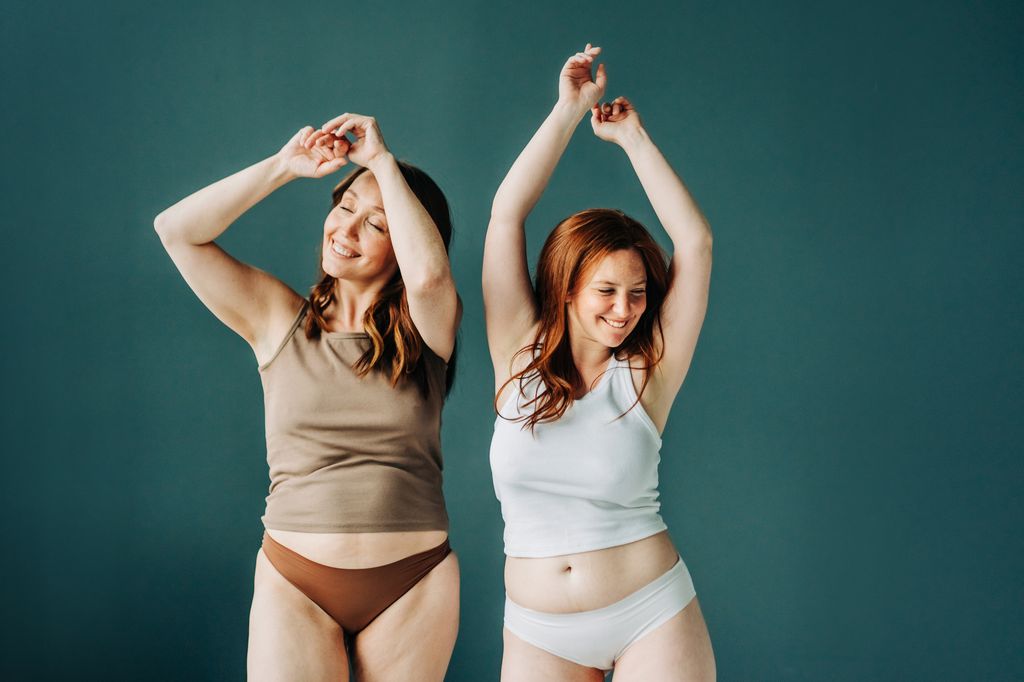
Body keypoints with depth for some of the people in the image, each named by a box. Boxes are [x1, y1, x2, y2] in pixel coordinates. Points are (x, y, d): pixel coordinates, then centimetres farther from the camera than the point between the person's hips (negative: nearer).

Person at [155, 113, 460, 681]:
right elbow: (176, 230, -3)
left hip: (413, 586, 0)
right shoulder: (281, 320, 4)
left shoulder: (423, 331, 1)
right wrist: (283, 166, -4)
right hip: (295, 584, 0)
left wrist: (382, 161, -12)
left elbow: (428, 274, -24)